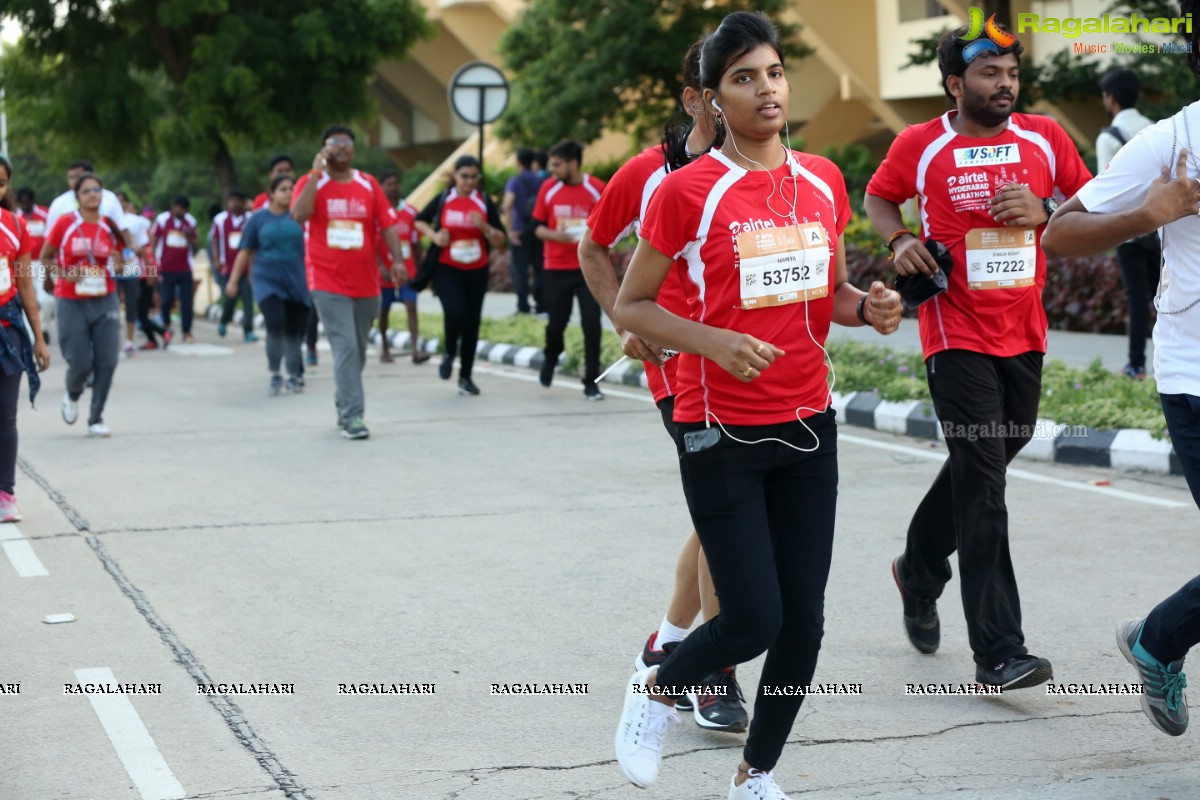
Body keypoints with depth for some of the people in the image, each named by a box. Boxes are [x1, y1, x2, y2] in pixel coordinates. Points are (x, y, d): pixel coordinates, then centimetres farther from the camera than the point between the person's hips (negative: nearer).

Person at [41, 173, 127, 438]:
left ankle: (96, 419, 11)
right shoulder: (65, 224, -4)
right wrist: (63, 274, -13)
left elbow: (120, 264, 13)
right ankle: (72, 395, 32)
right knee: (80, 362, -4)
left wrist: (119, 263, -11)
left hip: (105, 301, 2)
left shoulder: (110, 226, 3)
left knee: (107, 361, -4)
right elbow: (45, 258, 4)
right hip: (72, 303, -2)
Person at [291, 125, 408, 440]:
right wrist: (316, 173, -18)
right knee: (346, 348, -13)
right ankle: (352, 416, -12)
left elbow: (387, 224, 4)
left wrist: (398, 260, -9)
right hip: (328, 283, -4)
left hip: (366, 282, 4)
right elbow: (299, 214, -19)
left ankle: (343, 405, 32)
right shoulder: (311, 183, -1)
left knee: (358, 350, 14)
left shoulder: (369, 185, 7)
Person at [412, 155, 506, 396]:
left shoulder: (485, 203, 2)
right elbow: (420, 221, 15)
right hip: (447, 268, -2)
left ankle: (465, 377, 17)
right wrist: (434, 236, -4)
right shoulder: (443, 200, 1)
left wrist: (484, 226, -16)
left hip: (476, 271, 2)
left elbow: (500, 241, 3)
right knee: (455, 313, -23)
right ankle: (449, 354, 8)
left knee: (472, 322, 3)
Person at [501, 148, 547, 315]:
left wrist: (510, 230, -19)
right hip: (538, 231, 3)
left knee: (520, 268, 1)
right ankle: (541, 304, 10)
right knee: (540, 267, 10)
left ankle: (523, 305, -4)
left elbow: (507, 206, -19)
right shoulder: (541, 181, 5)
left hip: (520, 232, -3)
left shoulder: (514, 182, -6)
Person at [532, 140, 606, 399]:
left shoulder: (597, 189, -5)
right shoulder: (548, 189, 0)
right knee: (556, 322, 5)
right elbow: (537, 226, 6)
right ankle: (550, 361, 37)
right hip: (556, 268, 1)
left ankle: (591, 382, 4)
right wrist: (555, 235, -14)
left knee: (591, 323, -6)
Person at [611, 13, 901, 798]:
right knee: (754, 621, -7)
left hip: (808, 425, 5)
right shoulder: (687, 190, -9)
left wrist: (868, 307, -4)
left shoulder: (823, 179, 6)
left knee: (804, 623, 5)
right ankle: (658, 690, 26)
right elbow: (631, 305, -4)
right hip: (723, 432, -5)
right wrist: (713, 342, -20)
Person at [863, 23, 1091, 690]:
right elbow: (879, 197, 13)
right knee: (983, 485, -10)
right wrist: (900, 240, -6)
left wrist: (1045, 209, -10)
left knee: (982, 466, 18)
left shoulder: (1045, 139, 3)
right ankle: (998, 651, -10)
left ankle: (919, 571, 45)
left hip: (1025, 334, 4)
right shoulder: (920, 146, -3)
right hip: (958, 336, -4)